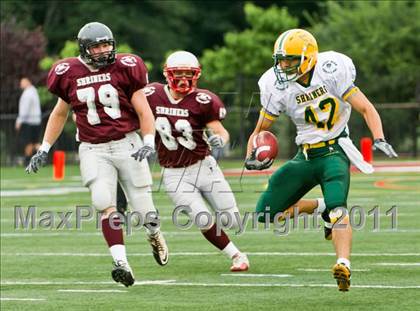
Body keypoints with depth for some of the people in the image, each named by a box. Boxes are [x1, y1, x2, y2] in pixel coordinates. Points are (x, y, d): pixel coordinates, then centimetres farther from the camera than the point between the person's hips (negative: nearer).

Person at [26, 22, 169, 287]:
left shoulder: (124, 68, -4)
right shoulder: (69, 74, 2)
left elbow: (143, 110, -1)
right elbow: (60, 113, 18)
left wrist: (149, 143, -14)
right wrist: (44, 149, 16)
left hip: (127, 144, -1)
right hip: (94, 150, 1)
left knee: (144, 209, 0)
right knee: (105, 204, -19)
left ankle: (154, 235, 36)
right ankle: (122, 263, -20)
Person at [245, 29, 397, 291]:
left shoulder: (332, 73, -14)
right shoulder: (278, 88, -6)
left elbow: (367, 109, -11)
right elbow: (261, 130, 6)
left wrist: (379, 139, -28)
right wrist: (252, 156, -14)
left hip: (335, 151, -5)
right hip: (305, 156, 5)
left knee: (337, 208, -30)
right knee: (266, 212, -1)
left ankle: (344, 264, -41)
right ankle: (321, 210, 18)